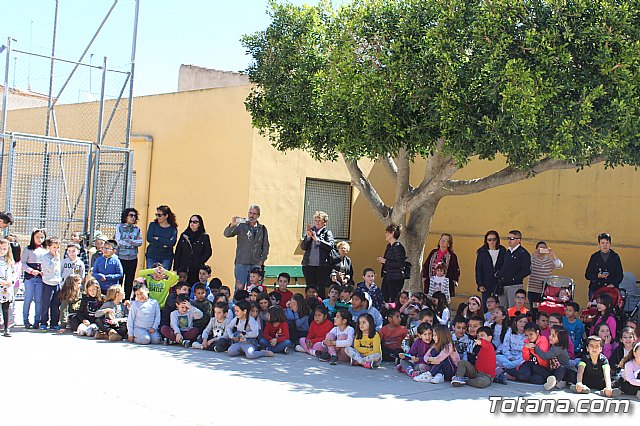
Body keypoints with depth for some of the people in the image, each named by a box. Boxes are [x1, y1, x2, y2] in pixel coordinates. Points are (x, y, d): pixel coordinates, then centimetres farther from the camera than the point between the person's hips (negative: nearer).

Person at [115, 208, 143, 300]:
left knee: (130, 280, 6)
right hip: (121, 257, -3)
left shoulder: (137, 229, 11)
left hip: (133, 258, 3)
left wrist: (128, 241, -12)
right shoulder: (119, 227, 2)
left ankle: (127, 300, 13)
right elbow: (119, 241, -8)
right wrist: (134, 242, -6)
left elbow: (140, 242, 0)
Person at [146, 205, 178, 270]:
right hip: (152, 257, 1)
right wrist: (163, 245, -13)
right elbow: (149, 238, -7)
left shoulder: (173, 228, 1)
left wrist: (157, 238, -10)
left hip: (166, 258, -1)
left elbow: (172, 242, -14)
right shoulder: (153, 225, 6)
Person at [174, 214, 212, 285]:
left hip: (197, 269, -2)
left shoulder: (204, 237, 4)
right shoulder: (184, 235, 10)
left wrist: (200, 262, -12)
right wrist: (176, 268, 2)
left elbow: (208, 252, 2)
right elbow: (178, 253, 9)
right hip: (183, 269, 2)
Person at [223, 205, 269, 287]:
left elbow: (265, 246, 17)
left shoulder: (262, 229, 10)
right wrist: (232, 225, -30)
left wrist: (262, 259, 6)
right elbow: (227, 234, -10)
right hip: (241, 263, -2)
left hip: (256, 264, 2)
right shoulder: (241, 226, 1)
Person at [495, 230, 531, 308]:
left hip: (515, 286, -8)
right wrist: (498, 274, 5)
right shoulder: (507, 252, 17)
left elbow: (527, 270, -16)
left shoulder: (523, 253, -8)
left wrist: (514, 279, -19)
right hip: (503, 286, 8)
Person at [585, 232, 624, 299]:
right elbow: (587, 275, 6)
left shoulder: (615, 257, 8)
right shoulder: (594, 257, 8)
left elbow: (619, 275, 7)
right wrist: (597, 276, -12)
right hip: (595, 290, 0)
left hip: (611, 290, 0)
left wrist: (613, 284, -10)